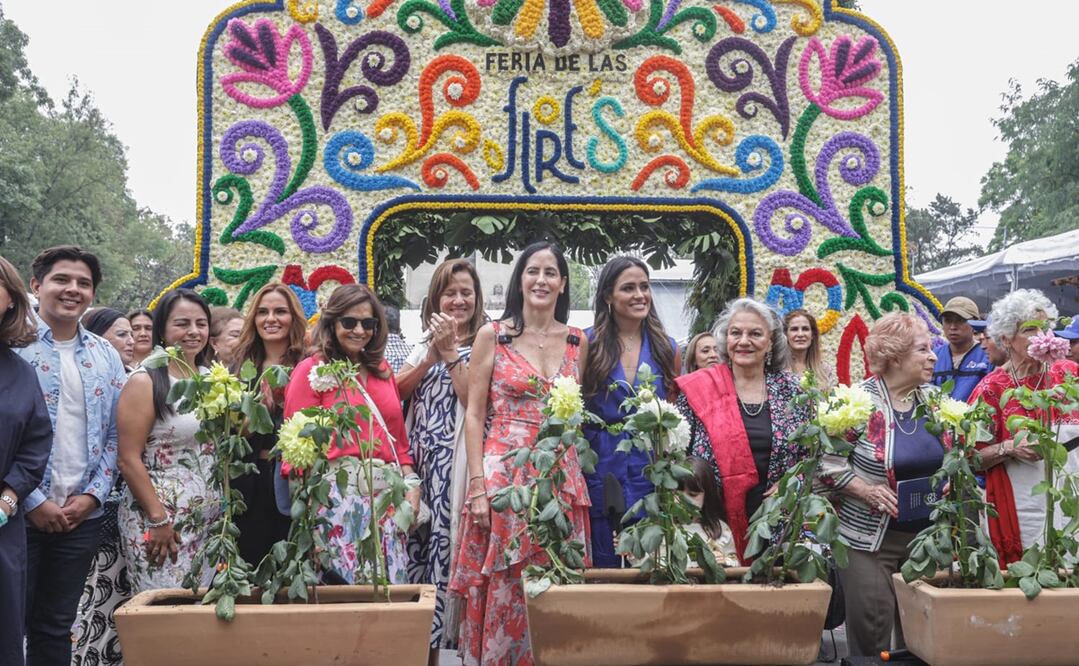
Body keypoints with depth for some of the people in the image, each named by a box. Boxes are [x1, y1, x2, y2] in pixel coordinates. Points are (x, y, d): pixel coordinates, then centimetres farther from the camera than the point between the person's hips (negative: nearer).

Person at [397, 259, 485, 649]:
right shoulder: (424, 344, 17)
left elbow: (475, 400, -14)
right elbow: (397, 391, 4)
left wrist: (450, 351, -12)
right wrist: (432, 355, -8)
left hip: (457, 458, -5)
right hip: (420, 457, 5)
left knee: (447, 539, -5)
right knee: (417, 537, 8)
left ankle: (444, 630, 9)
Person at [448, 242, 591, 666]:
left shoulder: (577, 341, 8)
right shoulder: (493, 335, -1)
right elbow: (474, 415, -3)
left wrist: (574, 470, 6)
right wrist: (478, 486, -10)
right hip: (504, 471, -3)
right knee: (502, 586, 2)